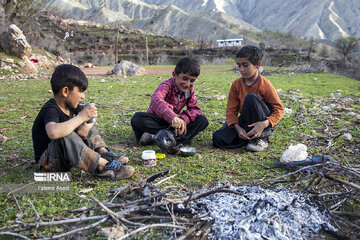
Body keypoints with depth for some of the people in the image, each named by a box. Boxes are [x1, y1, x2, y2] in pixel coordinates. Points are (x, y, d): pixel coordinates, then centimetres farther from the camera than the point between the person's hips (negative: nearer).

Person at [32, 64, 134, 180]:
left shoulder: (70, 106, 1)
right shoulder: (50, 110, -24)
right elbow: (53, 133, -46)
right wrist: (81, 117, -35)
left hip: (67, 156, 9)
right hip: (48, 163, -9)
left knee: (86, 123, 10)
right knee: (66, 135, -37)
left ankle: (103, 152, -10)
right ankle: (102, 166, -33)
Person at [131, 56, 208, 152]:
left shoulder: (190, 90, -2)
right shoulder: (167, 85, -23)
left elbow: (195, 109, -7)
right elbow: (156, 99, -45)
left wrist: (183, 119, -31)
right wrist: (173, 117, -63)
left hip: (173, 123, 5)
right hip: (157, 121, -5)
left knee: (203, 120, -17)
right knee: (137, 119, -35)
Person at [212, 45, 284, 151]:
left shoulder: (264, 84, -15)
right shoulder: (236, 84, -4)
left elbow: (279, 109, -14)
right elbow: (231, 110, -4)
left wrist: (264, 124, -32)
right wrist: (238, 128, -23)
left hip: (261, 121, -3)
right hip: (245, 121, 4)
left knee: (251, 98, -34)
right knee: (218, 139, -19)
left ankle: (261, 137, -19)